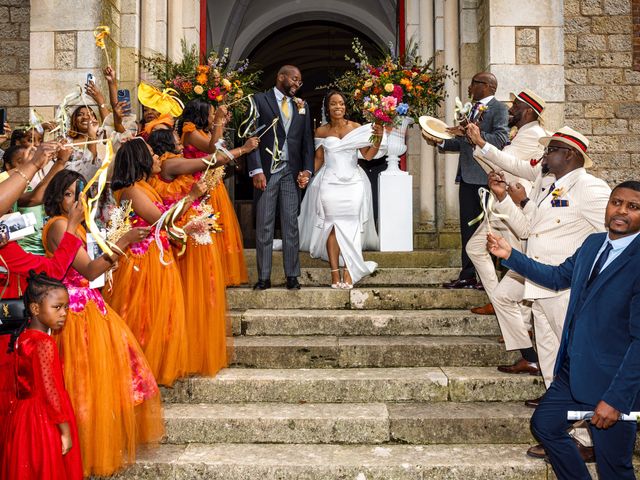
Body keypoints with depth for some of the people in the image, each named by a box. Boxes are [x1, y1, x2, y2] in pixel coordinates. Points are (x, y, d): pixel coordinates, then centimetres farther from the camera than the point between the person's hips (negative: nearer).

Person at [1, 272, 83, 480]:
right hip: (44, 418, -8)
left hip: (22, 414, 8)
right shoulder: (44, 344, -22)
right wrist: (66, 430, -17)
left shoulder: (23, 337, 3)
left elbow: (21, 381, 12)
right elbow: (49, 391, -23)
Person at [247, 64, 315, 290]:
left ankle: (292, 276, 11)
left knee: (291, 226, 4)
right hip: (267, 170, -3)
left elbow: (307, 141, 14)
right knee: (264, 227, 1)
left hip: (292, 172, 3)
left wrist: (307, 169, 1)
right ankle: (264, 277, 7)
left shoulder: (302, 106, 14)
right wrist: (256, 170, -12)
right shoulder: (260, 100, 2)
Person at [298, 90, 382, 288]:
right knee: (332, 226, -3)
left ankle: (348, 272, -1)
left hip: (352, 182, 0)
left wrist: (378, 139, -13)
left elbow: (368, 155, 1)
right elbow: (319, 159, 13)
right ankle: (335, 274, -2)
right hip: (329, 182, 0)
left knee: (350, 226, -3)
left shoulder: (356, 128, 4)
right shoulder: (321, 131, 7)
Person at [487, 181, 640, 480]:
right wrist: (510, 255, 12)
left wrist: (616, 398, -22)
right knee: (543, 424, 21)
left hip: (612, 384, -8)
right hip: (571, 373, 8)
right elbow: (558, 277, 20)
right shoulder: (593, 244, 5)